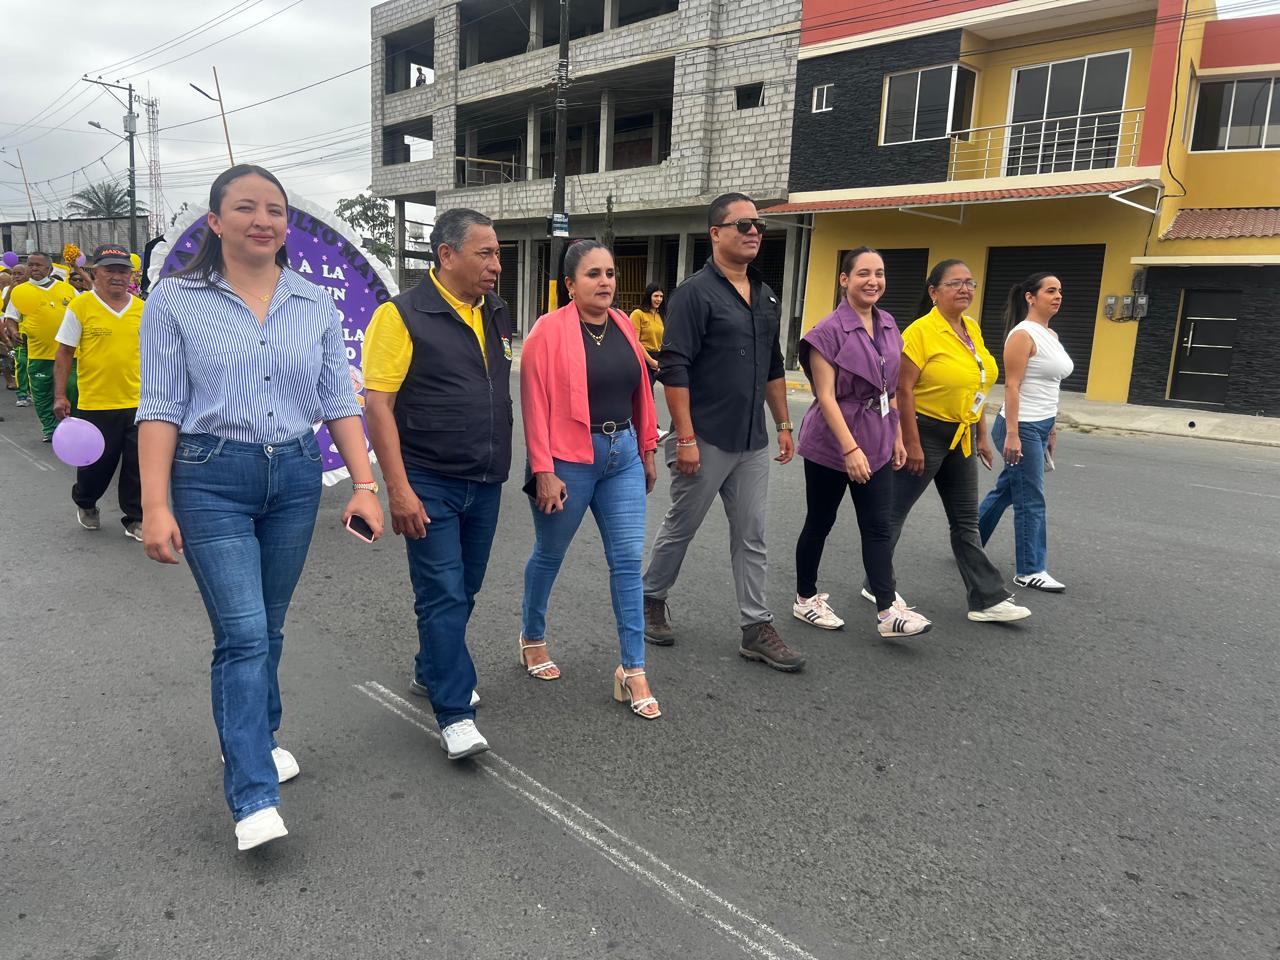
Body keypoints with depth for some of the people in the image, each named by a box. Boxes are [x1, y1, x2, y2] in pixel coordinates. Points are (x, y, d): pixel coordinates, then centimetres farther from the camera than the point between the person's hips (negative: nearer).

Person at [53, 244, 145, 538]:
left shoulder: (142, 308, 5)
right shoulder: (80, 306, -4)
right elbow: (64, 354, -2)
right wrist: (60, 396, -6)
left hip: (137, 403, 2)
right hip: (95, 404, -2)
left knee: (137, 465, 4)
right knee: (96, 463, 10)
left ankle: (135, 520, 16)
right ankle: (85, 503, 39)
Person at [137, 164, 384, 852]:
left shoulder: (317, 305, 6)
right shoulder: (175, 301, -2)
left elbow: (339, 403, 6)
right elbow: (161, 408, -4)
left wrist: (365, 485, -2)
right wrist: (155, 506, -10)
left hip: (296, 477, 3)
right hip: (211, 480, -3)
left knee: (268, 627, 16)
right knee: (243, 633, -8)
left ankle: (257, 738, 37)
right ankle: (254, 796, 1)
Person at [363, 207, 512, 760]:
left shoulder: (496, 316, 9)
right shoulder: (403, 316, -11)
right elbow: (377, 404, -14)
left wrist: (503, 465, 15)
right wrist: (399, 489, -19)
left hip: (485, 484, 7)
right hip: (430, 485, -6)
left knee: (464, 589, 17)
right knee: (442, 593, -3)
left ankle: (430, 673, 37)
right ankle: (455, 715, 6)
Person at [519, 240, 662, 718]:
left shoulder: (623, 325, 6)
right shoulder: (549, 331, -11)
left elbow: (640, 392, 12)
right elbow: (535, 405, -14)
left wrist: (647, 450, 13)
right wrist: (544, 472, -17)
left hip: (623, 456, 5)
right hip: (568, 462, -5)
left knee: (629, 559, 2)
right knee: (550, 554, 14)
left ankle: (632, 672, 10)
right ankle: (532, 638, 39)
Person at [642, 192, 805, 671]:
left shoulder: (765, 296, 13)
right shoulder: (695, 293, -10)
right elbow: (674, 369, -16)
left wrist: (783, 424, 15)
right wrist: (685, 437, -20)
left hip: (752, 443, 7)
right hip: (705, 440, -6)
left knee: (751, 537, 9)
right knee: (680, 527, 8)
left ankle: (757, 630, 16)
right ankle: (651, 600, 29)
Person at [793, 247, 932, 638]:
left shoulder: (888, 325, 7)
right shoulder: (830, 330, -13)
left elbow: (890, 389, 14)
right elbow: (826, 395, -18)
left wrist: (897, 436, 12)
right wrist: (850, 448, -22)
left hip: (876, 443, 6)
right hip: (831, 444, -5)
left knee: (878, 526, 2)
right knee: (820, 522, 7)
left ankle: (888, 611, 3)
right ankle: (805, 599, 23)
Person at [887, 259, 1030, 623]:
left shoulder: (972, 328, 9)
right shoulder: (921, 331, -15)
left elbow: (976, 386, 15)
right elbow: (904, 389, -19)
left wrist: (982, 435, 15)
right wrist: (911, 443, -21)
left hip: (960, 436, 8)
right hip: (925, 432, -8)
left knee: (967, 522, 11)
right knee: (894, 513, 5)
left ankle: (987, 599, 17)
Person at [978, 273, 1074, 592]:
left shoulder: (1051, 335, 14)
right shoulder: (1022, 334, -13)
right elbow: (1012, 386, -18)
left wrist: (1051, 428, 19)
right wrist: (1012, 434, -22)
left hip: (1040, 427, 9)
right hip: (1022, 427, -9)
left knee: (1006, 490, 15)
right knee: (1031, 500, -2)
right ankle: (1030, 571, 8)